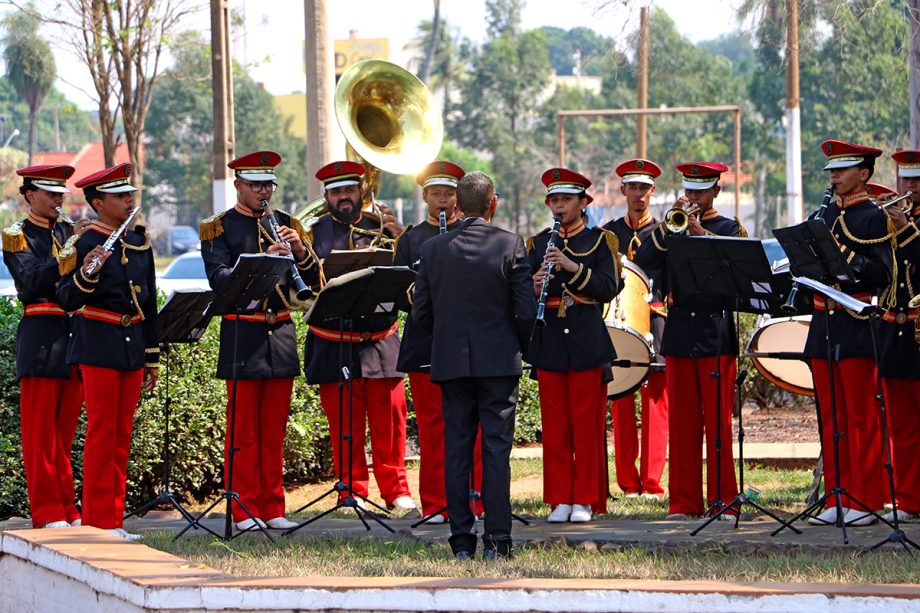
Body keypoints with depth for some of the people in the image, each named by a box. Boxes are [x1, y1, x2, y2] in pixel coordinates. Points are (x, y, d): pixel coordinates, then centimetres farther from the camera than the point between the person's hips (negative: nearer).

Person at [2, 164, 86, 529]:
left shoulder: (71, 233, 17)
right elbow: (34, 280, -15)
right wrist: (73, 249, -21)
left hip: (74, 335, 5)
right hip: (41, 338, -5)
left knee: (64, 431, 9)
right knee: (40, 430, -4)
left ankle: (66, 509, 13)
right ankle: (47, 513, -3)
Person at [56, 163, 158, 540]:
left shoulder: (139, 244, 13)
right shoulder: (86, 244, -7)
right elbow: (66, 301, -12)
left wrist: (152, 357, 16)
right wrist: (86, 274, -31)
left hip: (133, 346, 6)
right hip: (99, 346, -6)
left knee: (122, 434, 8)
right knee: (101, 431, -6)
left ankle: (114, 520, 12)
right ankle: (98, 521, -2)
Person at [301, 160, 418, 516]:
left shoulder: (379, 227, 11)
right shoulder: (316, 233, 9)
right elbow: (305, 282, -1)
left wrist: (399, 236, -14)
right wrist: (301, 253, -19)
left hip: (381, 340, 1)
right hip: (334, 346, -1)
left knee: (390, 419, 0)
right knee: (344, 423, 0)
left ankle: (395, 491, 8)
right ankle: (353, 492, 8)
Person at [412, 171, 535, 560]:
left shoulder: (433, 249, 1)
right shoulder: (510, 245, -7)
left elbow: (420, 312, 4)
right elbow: (526, 310, -8)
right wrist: (519, 346, 9)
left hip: (450, 363, 2)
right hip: (499, 362, -2)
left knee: (456, 450, 6)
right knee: (496, 448, 0)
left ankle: (461, 541, 6)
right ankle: (497, 540, -3)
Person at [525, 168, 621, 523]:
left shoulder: (600, 241, 4)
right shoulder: (538, 244, 12)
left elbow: (608, 288, -8)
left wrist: (572, 267, -18)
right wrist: (534, 285, -14)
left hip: (586, 343, -3)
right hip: (549, 344, 3)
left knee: (587, 424, -1)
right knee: (554, 426, 2)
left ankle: (585, 500, 3)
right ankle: (559, 500, 7)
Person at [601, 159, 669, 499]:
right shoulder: (608, 233, 15)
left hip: (655, 321, -2)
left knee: (655, 404, -5)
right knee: (621, 405, 0)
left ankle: (651, 482, -5)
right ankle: (628, 483, 5)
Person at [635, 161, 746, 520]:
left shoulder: (729, 229, 6)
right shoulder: (672, 229, 14)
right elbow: (644, 262, -1)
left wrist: (701, 233, -19)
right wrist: (669, 226, -10)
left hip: (716, 335, -3)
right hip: (679, 335, 3)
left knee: (718, 422, -3)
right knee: (682, 422, 4)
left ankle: (722, 499, 1)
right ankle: (684, 501, 7)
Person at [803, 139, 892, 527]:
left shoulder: (874, 217, -3)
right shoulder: (822, 216, 17)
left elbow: (882, 274, -12)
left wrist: (845, 255, -19)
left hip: (856, 326, -7)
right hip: (822, 323, 7)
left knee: (861, 418, -5)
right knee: (830, 418, 8)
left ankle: (864, 501, -2)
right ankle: (835, 499, 12)